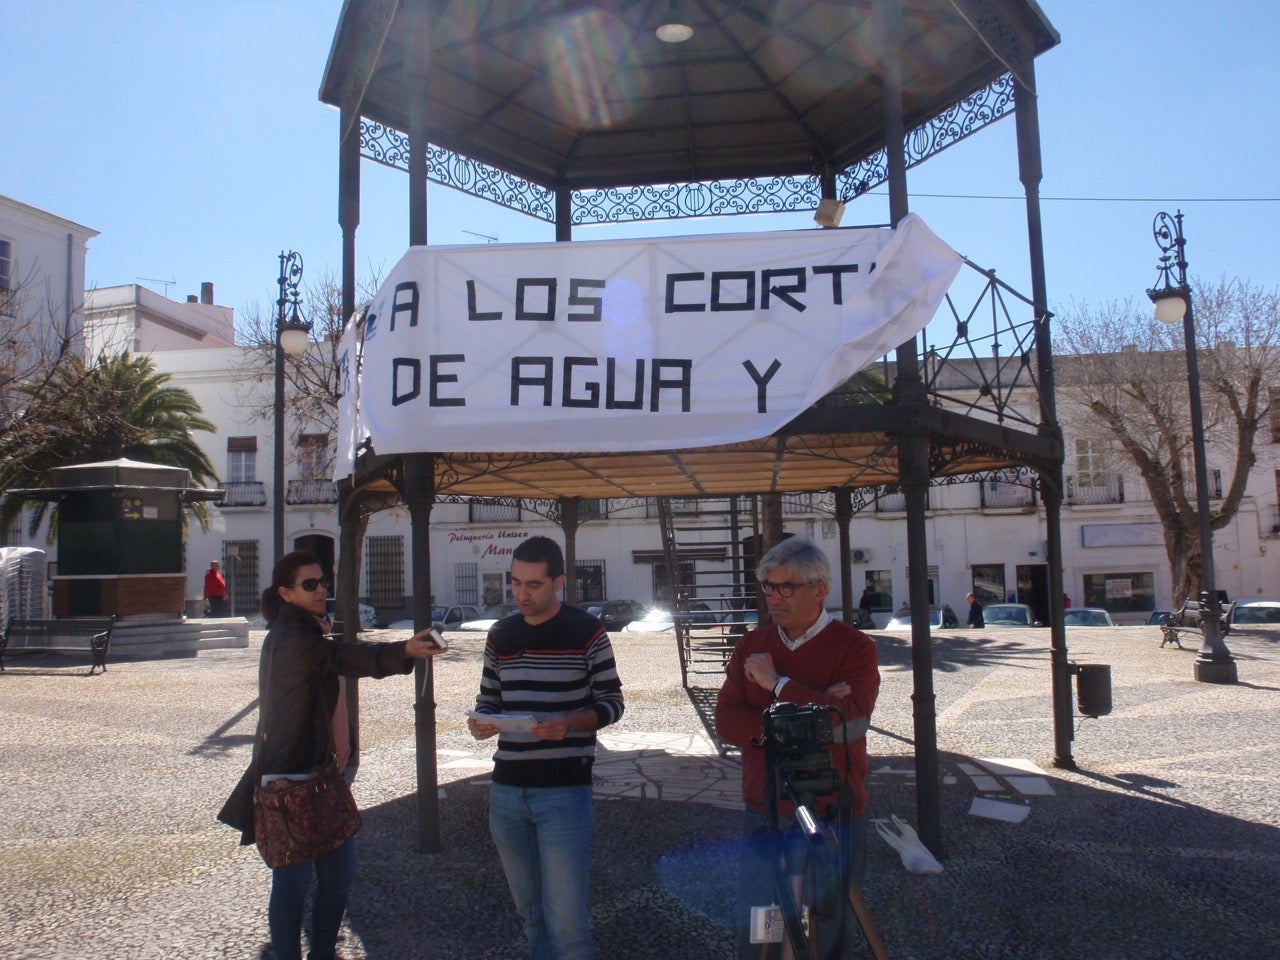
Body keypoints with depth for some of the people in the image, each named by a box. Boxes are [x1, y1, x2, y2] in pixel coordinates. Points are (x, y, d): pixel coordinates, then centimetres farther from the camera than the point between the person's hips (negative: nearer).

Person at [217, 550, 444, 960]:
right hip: (292, 777, -9)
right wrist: (404, 651, -54)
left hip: (325, 773, 10)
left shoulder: (308, 632, 12)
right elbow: (341, 657, -39)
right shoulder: (289, 637, -19)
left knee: (339, 871, 13)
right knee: (293, 880, 0)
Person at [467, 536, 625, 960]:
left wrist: (568, 723, -21)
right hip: (507, 789, 5)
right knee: (530, 909, 16)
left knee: (566, 917, -4)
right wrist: (480, 722, -7)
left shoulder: (586, 631, -6)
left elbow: (611, 701, -2)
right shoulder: (501, 634, 9)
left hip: (564, 789, -5)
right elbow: (488, 699, 16)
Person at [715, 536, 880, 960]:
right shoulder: (751, 647, 7)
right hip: (765, 814, 3)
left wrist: (779, 684, -15)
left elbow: (849, 721, -21)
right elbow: (726, 719, -5)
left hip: (833, 815, -3)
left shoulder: (855, 648, -5)